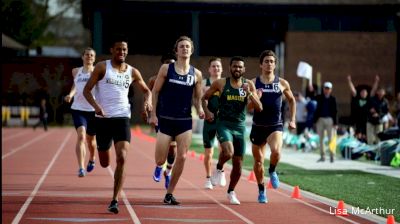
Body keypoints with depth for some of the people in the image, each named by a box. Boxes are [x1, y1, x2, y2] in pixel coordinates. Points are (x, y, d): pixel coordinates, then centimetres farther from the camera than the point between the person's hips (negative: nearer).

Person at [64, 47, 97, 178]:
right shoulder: (76, 71, 10)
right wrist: (71, 94, 13)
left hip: (93, 109, 0)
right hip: (78, 108, 0)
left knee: (90, 139, 15)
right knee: (81, 136, -21)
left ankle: (92, 159, 48)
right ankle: (81, 168, -26)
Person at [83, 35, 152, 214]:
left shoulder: (132, 72, 7)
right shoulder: (102, 67, -1)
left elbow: (146, 90, 20)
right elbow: (87, 90, -3)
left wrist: (148, 100, -3)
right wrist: (95, 105, -21)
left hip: (122, 118, 1)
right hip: (103, 119, -1)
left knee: (122, 159, -18)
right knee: (105, 164, 9)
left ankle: (115, 200, -13)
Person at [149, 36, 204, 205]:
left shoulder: (196, 74, 4)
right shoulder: (166, 69, -1)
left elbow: (197, 97, 12)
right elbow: (155, 91, 3)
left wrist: (199, 109, -9)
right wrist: (153, 114, -3)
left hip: (185, 121, 2)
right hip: (165, 120, -2)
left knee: (181, 158, -6)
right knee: (160, 159, -4)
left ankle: (169, 194, 7)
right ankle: (159, 167, 36)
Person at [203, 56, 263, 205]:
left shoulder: (249, 85, 2)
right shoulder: (221, 83, -2)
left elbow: (259, 108, -4)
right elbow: (204, 98, 10)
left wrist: (249, 93, -16)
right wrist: (207, 112, -4)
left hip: (240, 126, 3)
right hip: (223, 124, -3)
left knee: (238, 163, 7)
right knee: (228, 152, -30)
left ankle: (231, 192, 28)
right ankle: (219, 168, 4)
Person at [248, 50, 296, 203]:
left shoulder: (282, 84, 1)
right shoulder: (253, 83, -1)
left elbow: (291, 100, 17)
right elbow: (246, 107, 0)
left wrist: (292, 120, 12)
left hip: (275, 125, -1)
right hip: (258, 126, 1)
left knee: (276, 151, -29)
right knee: (258, 161, 8)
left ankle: (272, 172, 3)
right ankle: (261, 191, 28)